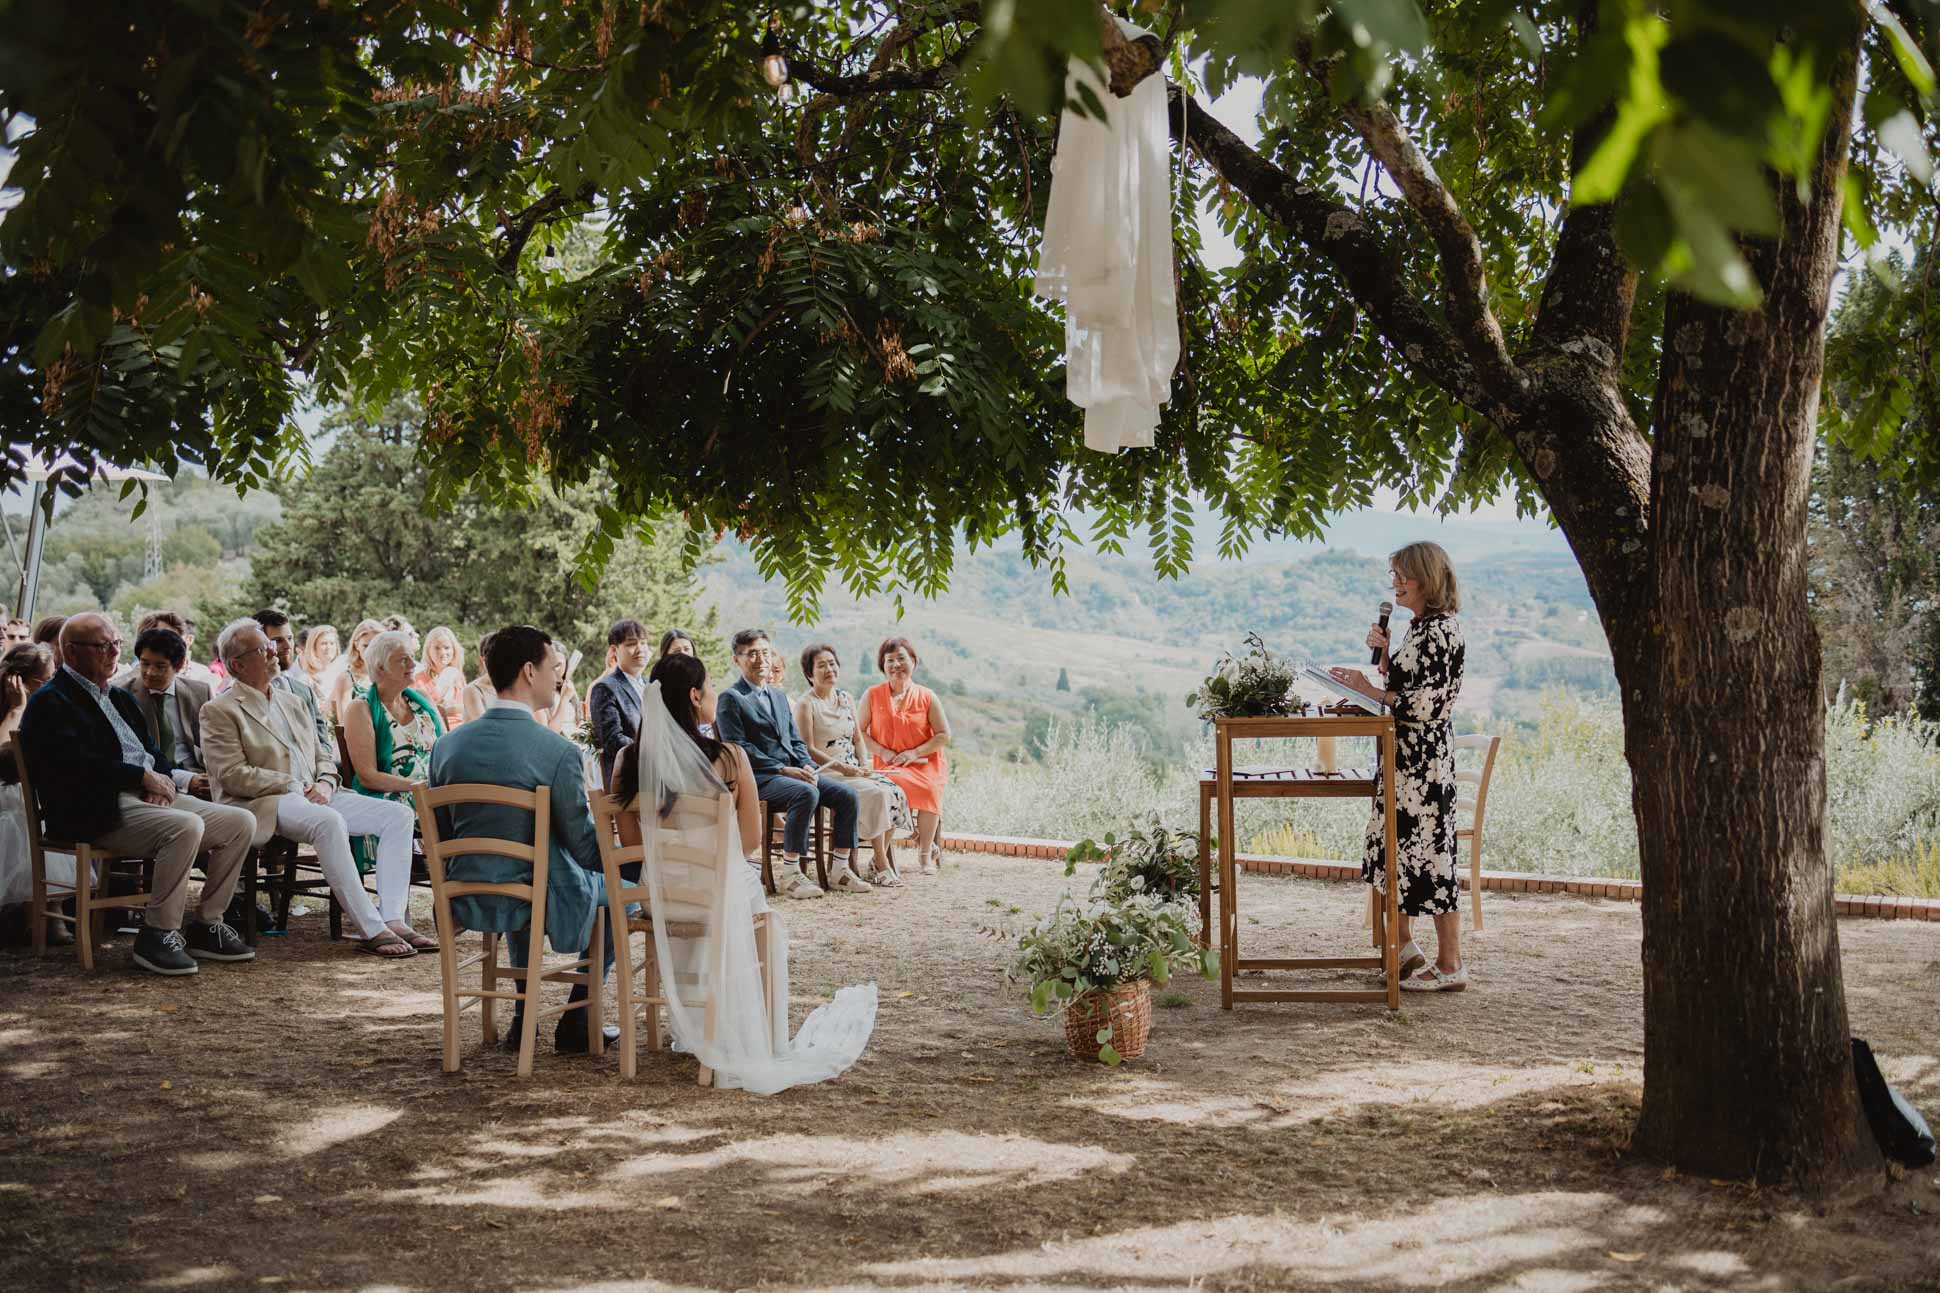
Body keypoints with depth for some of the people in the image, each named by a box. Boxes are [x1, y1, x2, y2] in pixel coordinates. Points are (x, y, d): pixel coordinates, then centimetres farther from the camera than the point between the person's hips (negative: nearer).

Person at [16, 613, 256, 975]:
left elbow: (153, 752, 24)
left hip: (151, 796, 9)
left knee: (240, 823, -6)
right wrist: (145, 776, -14)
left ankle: (206, 925, 1)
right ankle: (157, 935, -23)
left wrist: (163, 779, 0)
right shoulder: (50, 703, -3)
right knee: (186, 827, -33)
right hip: (99, 811, -9)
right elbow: (76, 765, -17)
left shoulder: (120, 698, 25)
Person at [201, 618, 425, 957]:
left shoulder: (292, 702, 23)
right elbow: (233, 776, -10)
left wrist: (324, 784, -1)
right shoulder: (220, 711, 1)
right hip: (264, 805, -7)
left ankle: (394, 919, -22)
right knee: (329, 822, -38)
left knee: (399, 815, -11)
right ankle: (370, 931, -37)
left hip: (314, 796, 8)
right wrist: (297, 788, -14)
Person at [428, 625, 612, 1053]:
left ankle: (524, 1016, 38)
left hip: (465, 901, 6)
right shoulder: (559, 752, -19)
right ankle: (576, 1023, 23)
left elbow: (441, 837, 8)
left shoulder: (446, 746, -2)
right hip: (538, 902, -6)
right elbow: (585, 848, -13)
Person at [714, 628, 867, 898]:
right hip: (759, 778, -7)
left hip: (792, 772, 7)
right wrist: (782, 769, -17)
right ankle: (789, 874, -29)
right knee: (807, 793, -34)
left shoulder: (779, 697, 24)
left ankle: (839, 870, -6)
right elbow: (738, 747, -11)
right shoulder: (730, 699, -1)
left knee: (846, 794, -12)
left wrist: (808, 766, -1)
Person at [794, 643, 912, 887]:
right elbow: (809, 750, -11)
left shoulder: (846, 699, 16)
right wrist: (841, 767, -19)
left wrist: (863, 766, 1)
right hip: (825, 772, -7)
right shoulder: (806, 704, -6)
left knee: (895, 792, -18)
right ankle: (882, 867, -22)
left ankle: (879, 863, -13)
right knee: (875, 794, -28)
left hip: (853, 769, 7)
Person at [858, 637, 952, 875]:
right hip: (888, 766, 0)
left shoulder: (927, 697, 7)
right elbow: (859, 732, 7)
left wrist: (914, 753, -8)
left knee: (930, 789, -34)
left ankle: (925, 854, -16)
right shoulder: (872, 695, 8)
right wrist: (882, 752, -9)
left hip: (924, 764, 0)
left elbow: (944, 735, 5)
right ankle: (927, 843, -17)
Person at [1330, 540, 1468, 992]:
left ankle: (1450, 966, 7)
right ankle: (1406, 950, 26)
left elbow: (1426, 705, -22)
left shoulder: (1442, 630, -17)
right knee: (1392, 850, 15)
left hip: (1425, 759, -10)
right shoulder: (1419, 627, 13)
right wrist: (1385, 652, 6)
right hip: (1404, 756, 10)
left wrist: (1370, 690, -17)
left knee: (1429, 852, -2)